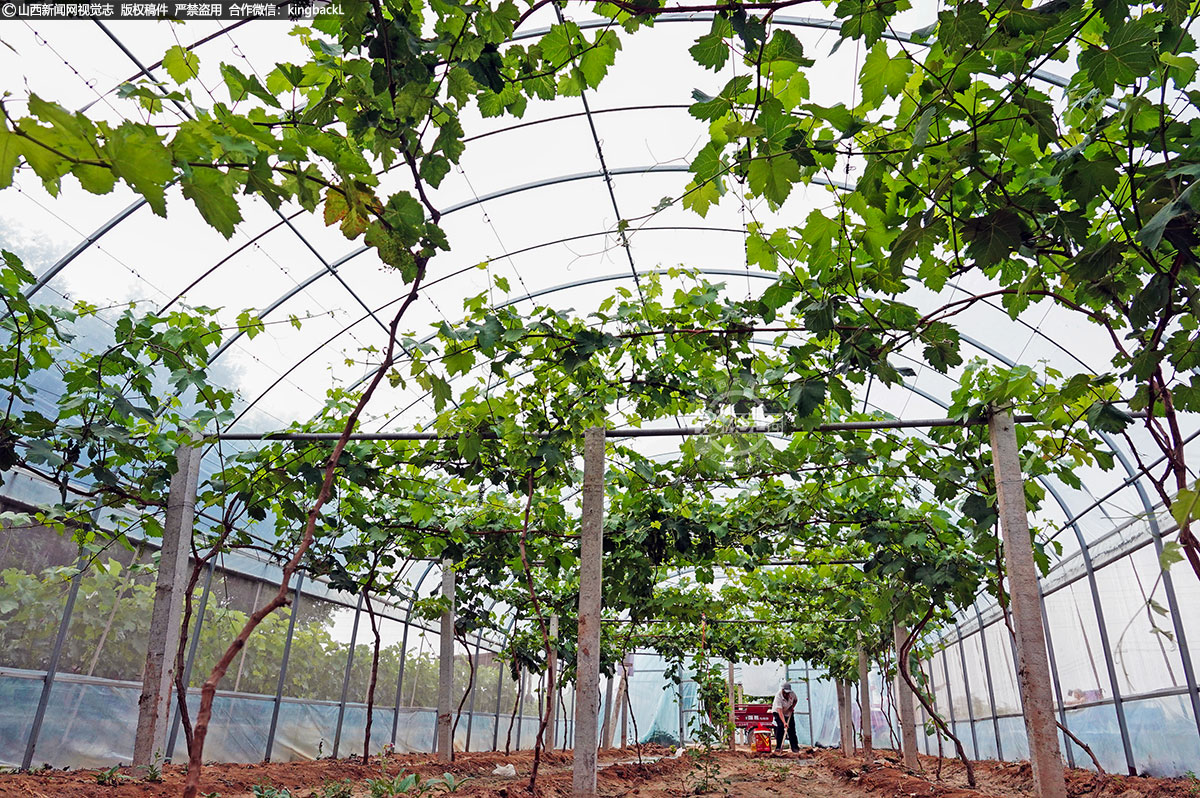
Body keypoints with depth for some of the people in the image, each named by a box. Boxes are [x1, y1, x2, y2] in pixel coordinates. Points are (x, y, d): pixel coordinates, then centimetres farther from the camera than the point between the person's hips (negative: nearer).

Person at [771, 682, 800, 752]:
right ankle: (778, 746, -16)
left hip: (789, 713, 4)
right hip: (777, 712, -4)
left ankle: (795, 747, 7)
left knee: (792, 729, -3)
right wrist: (784, 722, -50)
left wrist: (792, 707, -11)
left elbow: (796, 699, 7)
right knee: (780, 726, -22)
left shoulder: (792, 694, -19)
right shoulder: (778, 696, -34)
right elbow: (780, 711, -41)